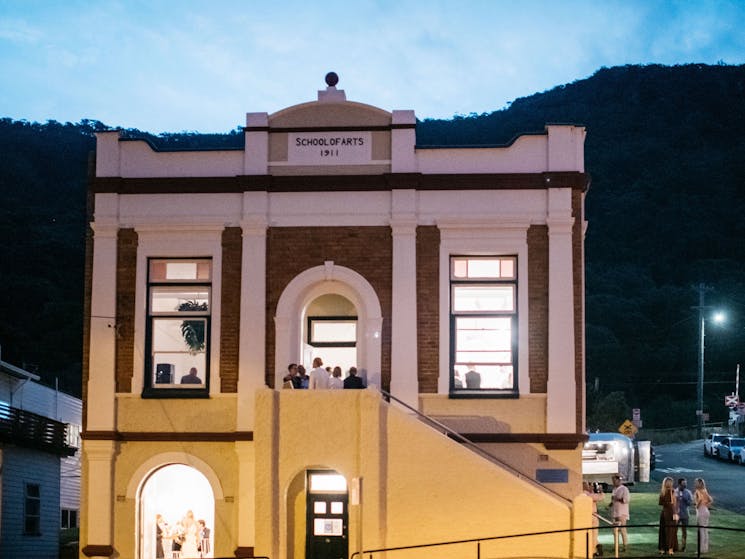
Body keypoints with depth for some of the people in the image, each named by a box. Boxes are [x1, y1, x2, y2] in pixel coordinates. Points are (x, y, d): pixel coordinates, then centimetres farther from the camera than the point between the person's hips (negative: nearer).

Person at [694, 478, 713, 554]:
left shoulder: (697, 491, -11)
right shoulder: (705, 491, 12)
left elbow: (700, 499, -29)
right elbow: (711, 500, 12)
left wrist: (697, 505, -14)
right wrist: (706, 505, 10)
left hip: (700, 511, -8)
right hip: (706, 511, 8)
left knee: (701, 530, -5)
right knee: (705, 531, 11)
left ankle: (702, 549, -4)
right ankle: (706, 548, 15)